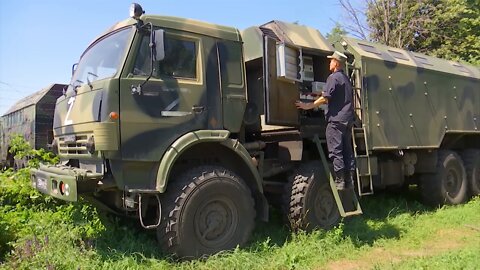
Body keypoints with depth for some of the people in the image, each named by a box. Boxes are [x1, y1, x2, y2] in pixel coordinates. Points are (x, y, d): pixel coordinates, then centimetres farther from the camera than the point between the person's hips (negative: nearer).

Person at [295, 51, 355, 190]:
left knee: (335, 152, -6)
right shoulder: (346, 78, 20)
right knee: (347, 151, 9)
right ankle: (349, 180, 12)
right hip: (348, 119, 9)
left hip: (336, 119, -9)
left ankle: (340, 181, -6)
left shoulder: (333, 77, -7)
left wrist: (308, 106, -9)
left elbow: (325, 98, -16)